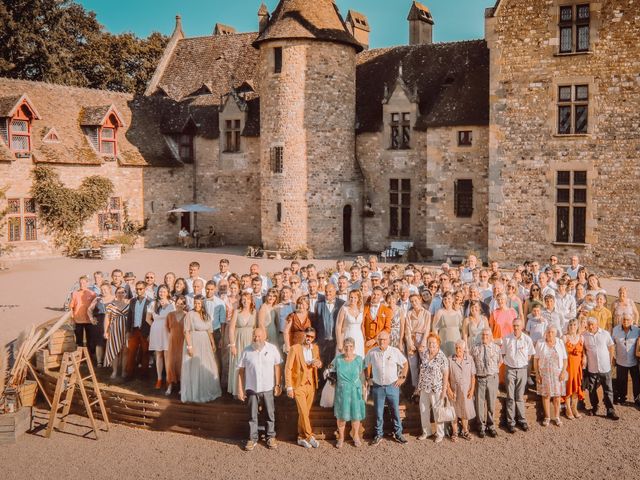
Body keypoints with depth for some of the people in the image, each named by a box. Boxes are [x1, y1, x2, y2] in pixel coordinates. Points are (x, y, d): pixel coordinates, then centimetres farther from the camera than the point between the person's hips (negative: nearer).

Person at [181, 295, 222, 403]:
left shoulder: (205, 315, 10)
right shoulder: (190, 314, -10)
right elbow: (186, 331, -13)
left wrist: (213, 343, 11)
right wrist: (189, 346, -19)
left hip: (205, 344, 7)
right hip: (194, 343, -6)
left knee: (208, 368, 11)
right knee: (195, 368, -1)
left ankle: (207, 392, 25)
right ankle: (195, 394, 9)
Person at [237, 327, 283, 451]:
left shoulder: (272, 349, -4)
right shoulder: (246, 351, -5)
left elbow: (277, 367, 2)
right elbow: (241, 371, 0)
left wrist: (277, 385, -1)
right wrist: (240, 389, -2)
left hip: (268, 388, 0)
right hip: (252, 388, 0)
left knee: (270, 414, 10)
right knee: (252, 415, 8)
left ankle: (271, 437, 26)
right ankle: (252, 439, 19)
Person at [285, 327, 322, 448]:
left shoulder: (315, 348, 6)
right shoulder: (295, 348, -9)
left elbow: (318, 362, 20)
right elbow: (288, 368, -9)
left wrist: (319, 363, -6)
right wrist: (289, 387, -12)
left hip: (311, 385, 5)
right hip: (299, 385, -5)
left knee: (305, 412, 9)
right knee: (303, 412, -9)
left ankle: (301, 438, 18)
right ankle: (310, 437, 1)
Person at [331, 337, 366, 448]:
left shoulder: (359, 359, -4)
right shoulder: (338, 359, -6)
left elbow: (361, 375, 4)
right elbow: (331, 369, 12)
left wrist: (363, 391, 5)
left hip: (355, 391, 0)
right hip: (342, 391, 0)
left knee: (355, 414, 8)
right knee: (341, 415, 6)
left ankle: (355, 435, 31)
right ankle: (341, 437, 25)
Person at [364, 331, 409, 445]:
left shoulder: (395, 351, -5)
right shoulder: (372, 352, -4)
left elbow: (405, 363, 9)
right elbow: (367, 366, 13)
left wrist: (402, 378, 5)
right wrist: (368, 378, 9)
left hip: (392, 386, 0)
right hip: (377, 387, 0)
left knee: (395, 411, 7)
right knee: (378, 412, 7)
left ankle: (398, 434, 19)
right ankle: (378, 435, 19)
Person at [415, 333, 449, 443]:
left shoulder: (442, 357, -13)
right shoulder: (423, 354, 2)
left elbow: (446, 374, -11)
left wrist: (444, 390, -13)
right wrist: (418, 387, 12)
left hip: (436, 388, -5)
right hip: (424, 388, 5)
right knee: (423, 410, 12)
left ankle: (440, 434, 18)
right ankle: (426, 432, 27)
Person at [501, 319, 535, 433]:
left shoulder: (527, 339, -3)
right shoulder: (507, 339, -4)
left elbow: (530, 355, 9)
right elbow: (503, 354, 7)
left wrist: (523, 363, 4)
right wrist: (509, 362, 2)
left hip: (522, 369, 1)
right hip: (510, 370, -1)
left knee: (520, 397, 7)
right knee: (510, 397, 1)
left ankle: (522, 420, 18)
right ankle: (510, 422, 5)